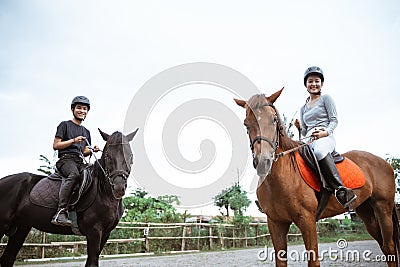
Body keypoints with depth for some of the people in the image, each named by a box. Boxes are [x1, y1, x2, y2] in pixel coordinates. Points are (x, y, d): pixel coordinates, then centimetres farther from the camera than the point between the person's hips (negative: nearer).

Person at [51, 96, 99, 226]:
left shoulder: (86, 132, 28)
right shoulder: (65, 125, 11)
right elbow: (56, 145, 3)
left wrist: (92, 150, 5)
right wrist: (73, 140, -7)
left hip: (80, 161, 7)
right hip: (66, 158, -7)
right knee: (74, 174, -38)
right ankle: (61, 212, -43)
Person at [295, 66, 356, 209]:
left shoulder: (326, 98, 12)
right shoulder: (303, 108, 26)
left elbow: (334, 120, 3)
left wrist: (326, 132, -17)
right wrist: (299, 127, 1)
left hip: (325, 138, -6)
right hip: (309, 140, 6)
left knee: (319, 151, -42)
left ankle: (340, 188, -43)